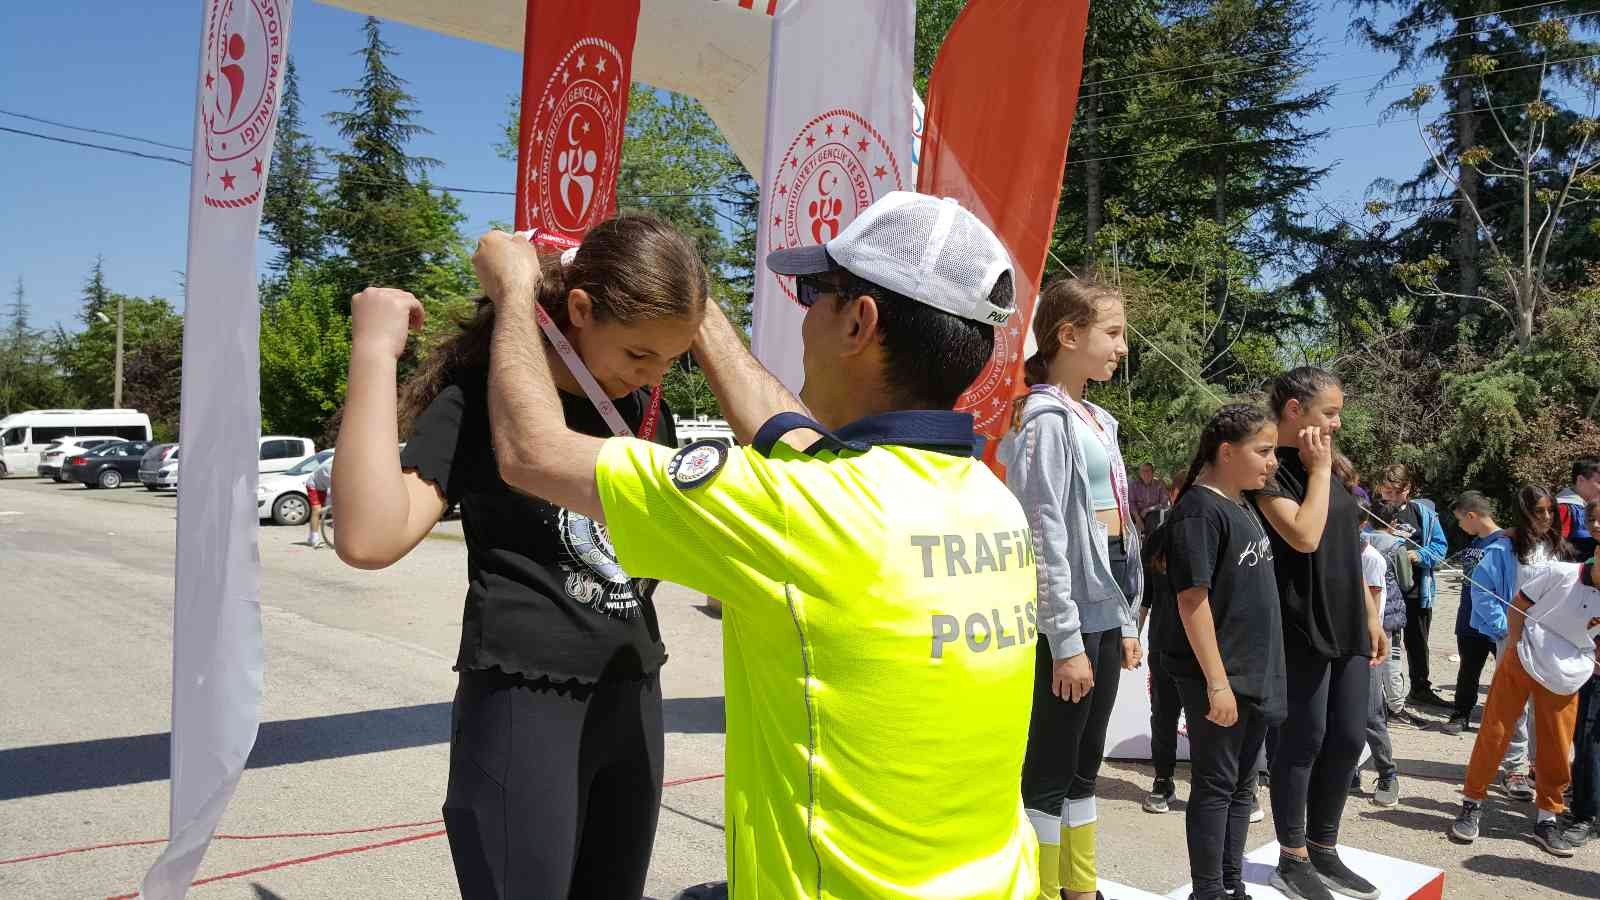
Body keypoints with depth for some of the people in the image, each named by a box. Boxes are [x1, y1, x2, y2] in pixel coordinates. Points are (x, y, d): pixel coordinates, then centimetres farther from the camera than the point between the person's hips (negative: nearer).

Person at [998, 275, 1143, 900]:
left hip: (1101, 614, 9)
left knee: (1084, 765, 17)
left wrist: (1124, 623, 17)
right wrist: (1067, 642, -19)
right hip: (1067, 620, -9)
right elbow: (1045, 539, -18)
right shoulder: (1046, 419, -13)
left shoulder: (1098, 421, 14)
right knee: (1049, 770, 2)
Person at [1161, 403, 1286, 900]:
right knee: (1215, 785, 2)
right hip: (1218, 677, -9)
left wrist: (1261, 671, 17)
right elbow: (1193, 600, -20)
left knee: (1242, 785, 17)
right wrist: (1217, 681, -22)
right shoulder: (1200, 510, -17)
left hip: (1256, 673, 9)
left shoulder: (1245, 506, 11)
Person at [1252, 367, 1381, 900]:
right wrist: (1318, 468, -14)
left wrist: (1371, 614, 17)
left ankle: (1324, 850, 25)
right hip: (1301, 629, -8)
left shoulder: (1328, 467, 13)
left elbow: (1346, 549, 18)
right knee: (1303, 740, 0)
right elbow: (1305, 536, -24)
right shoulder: (1270, 471, -12)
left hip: (1347, 627, 8)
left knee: (1348, 739, 11)